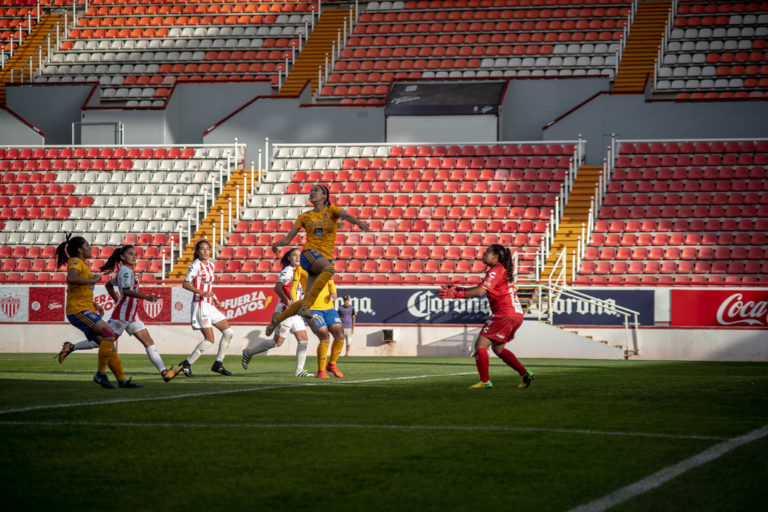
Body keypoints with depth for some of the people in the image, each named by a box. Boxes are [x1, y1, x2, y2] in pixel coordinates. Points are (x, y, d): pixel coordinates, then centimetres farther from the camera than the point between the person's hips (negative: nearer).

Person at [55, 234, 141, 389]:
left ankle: (122, 380, 6)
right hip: (78, 310, -10)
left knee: (108, 344, 5)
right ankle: (100, 374, -15)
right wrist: (92, 280, -18)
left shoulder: (83, 264, 24)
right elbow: (71, 278, -29)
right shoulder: (75, 262, -6)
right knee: (109, 335, -21)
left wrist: (95, 305, 23)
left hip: (87, 311, 10)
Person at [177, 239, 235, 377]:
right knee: (210, 340, -13)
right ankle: (186, 364, -2)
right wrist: (202, 292, -28)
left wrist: (215, 299, 17)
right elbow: (186, 284, -17)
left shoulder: (210, 265, 15)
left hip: (210, 306, 9)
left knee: (228, 332, 5)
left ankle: (218, 364, 13)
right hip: (200, 305, -9)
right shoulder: (196, 265, -10)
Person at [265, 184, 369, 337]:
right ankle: (306, 306, -40)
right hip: (309, 253, -1)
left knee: (308, 300, -6)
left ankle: (278, 318, 14)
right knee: (329, 268, -37)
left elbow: (345, 215, -14)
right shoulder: (305, 216, 13)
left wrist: (359, 222, -32)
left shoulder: (331, 210, 9)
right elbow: (288, 238, 14)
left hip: (326, 258, 1)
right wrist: (277, 244, -4)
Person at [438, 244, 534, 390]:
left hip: (505, 315, -10)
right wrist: (457, 290, 13)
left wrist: (457, 294, -15)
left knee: (480, 344, -7)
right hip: (516, 314, 10)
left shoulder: (496, 270, -9)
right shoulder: (502, 270, 21)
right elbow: (481, 289, 21)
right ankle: (525, 374, 18)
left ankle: (485, 381, -11)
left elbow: (480, 291, -19)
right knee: (497, 348, 22)